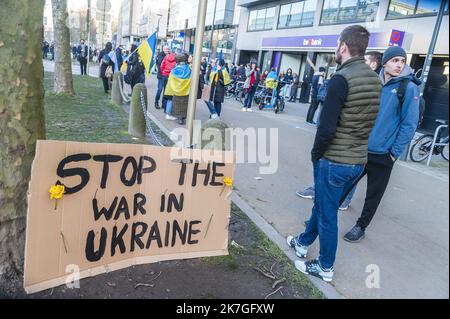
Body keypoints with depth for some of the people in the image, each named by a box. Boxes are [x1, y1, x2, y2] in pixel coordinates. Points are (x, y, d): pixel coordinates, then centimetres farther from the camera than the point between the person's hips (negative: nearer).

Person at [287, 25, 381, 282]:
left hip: (334, 161, -8)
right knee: (322, 204, 24)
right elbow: (367, 122, 12)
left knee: (327, 214, 8)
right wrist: (354, 148, 15)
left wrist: (316, 153, -6)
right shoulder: (375, 80, 7)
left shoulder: (342, 78, -19)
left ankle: (325, 268, 24)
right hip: (359, 160, 8)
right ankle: (303, 243, 43)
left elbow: (327, 127, -22)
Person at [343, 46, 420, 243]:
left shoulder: (409, 88, -9)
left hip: (382, 156, -3)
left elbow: (409, 124, -10)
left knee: (373, 195, 11)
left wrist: (394, 153, -10)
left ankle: (361, 227, 29)